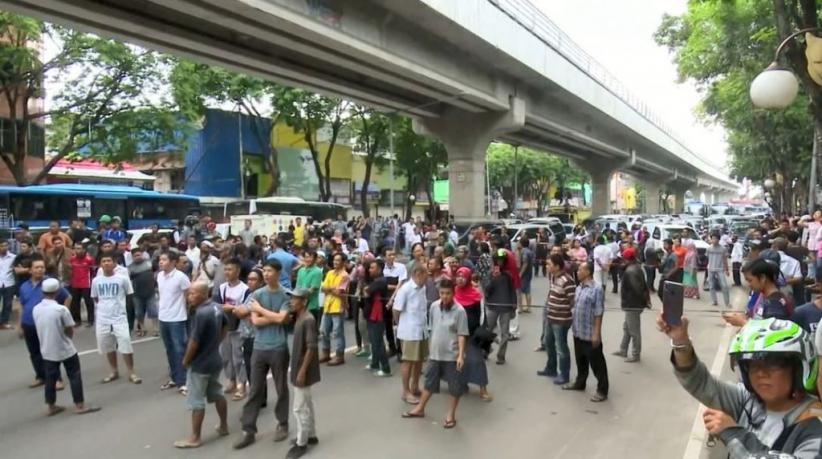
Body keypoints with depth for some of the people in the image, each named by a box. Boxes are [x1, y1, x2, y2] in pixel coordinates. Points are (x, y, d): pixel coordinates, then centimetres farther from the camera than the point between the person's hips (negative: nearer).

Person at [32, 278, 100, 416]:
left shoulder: (35, 309, -4)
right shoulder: (61, 309, -19)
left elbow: (40, 330, 8)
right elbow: (70, 332, -11)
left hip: (47, 351, 5)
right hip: (65, 350, -5)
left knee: (50, 378, 15)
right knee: (74, 376, 6)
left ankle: (51, 407, 25)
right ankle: (80, 405, 9)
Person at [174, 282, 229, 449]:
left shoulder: (201, 313, -26)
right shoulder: (217, 307, 1)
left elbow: (194, 341, -23)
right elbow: (225, 326, 19)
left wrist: (186, 360, -9)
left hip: (200, 364, -9)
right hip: (215, 360, 9)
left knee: (196, 402, 3)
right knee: (217, 394, 21)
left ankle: (194, 438, 13)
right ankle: (223, 427, 33)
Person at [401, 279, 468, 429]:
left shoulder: (459, 311, -15)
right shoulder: (434, 306, -2)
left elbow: (462, 335, -14)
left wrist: (461, 355, -18)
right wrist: (431, 345, 14)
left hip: (452, 355, -4)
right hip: (435, 353, 4)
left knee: (454, 386, 8)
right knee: (429, 381, 19)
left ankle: (451, 415, 24)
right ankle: (420, 409, 35)